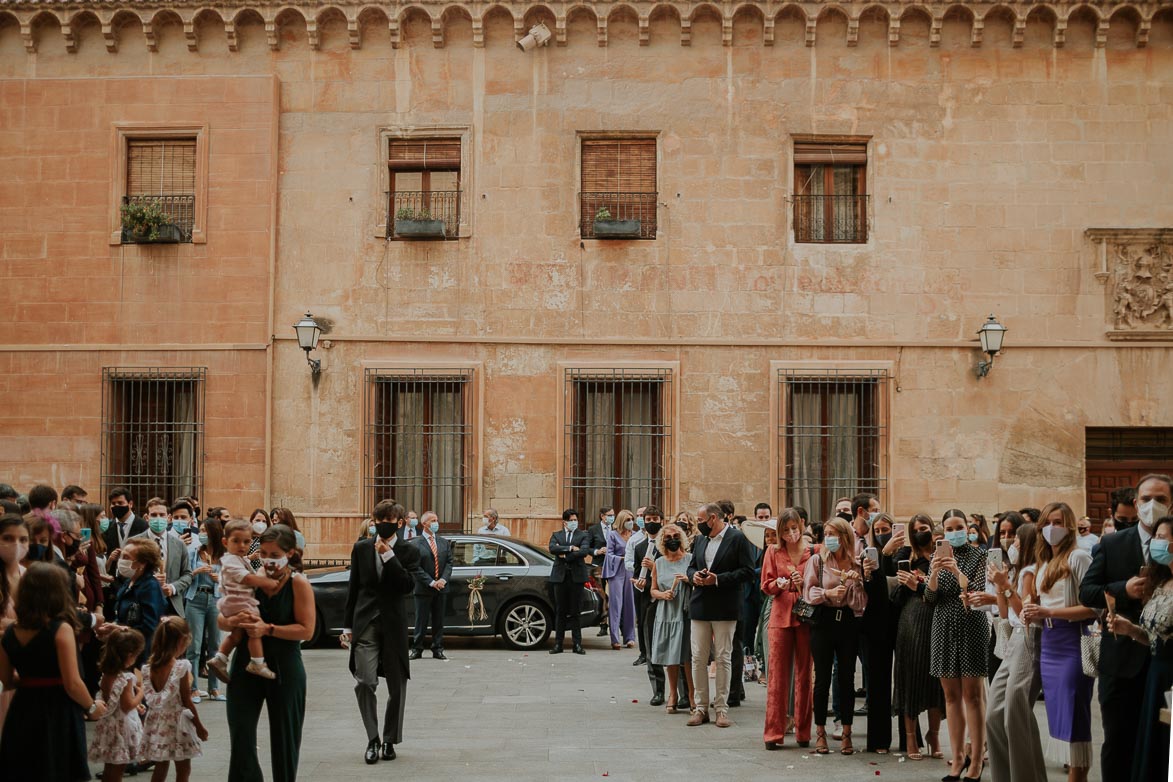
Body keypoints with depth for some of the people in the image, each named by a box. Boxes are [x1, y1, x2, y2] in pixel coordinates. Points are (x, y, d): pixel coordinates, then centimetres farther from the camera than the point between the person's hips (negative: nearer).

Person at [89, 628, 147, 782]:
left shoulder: (107, 674, 3)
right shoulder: (127, 678, -21)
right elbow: (127, 705, -21)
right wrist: (140, 693, -6)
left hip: (108, 725, 7)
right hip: (123, 726, -7)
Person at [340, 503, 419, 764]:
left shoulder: (409, 551, 1)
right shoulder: (361, 549, 8)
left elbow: (408, 585, -13)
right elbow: (353, 588, 12)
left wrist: (388, 555, -17)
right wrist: (348, 625, 10)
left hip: (393, 625, -1)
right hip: (365, 623, 1)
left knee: (397, 686, 5)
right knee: (365, 683, -11)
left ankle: (389, 740, 19)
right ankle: (372, 739, -2)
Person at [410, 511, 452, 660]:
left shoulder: (444, 543, 12)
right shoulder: (416, 544, -5)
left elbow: (449, 562, 8)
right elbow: (415, 568, -9)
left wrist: (443, 579, -9)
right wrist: (431, 582, -15)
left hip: (441, 588, 4)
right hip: (423, 589, -4)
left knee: (439, 621, 7)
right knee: (421, 621, 0)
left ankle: (437, 650, 12)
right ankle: (417, 649, 8)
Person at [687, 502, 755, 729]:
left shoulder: (737, 539, -6)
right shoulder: (700, 540, 15)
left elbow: (748, 571, -11)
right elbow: (692, 566, 24)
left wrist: (718, 579, -17)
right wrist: (694, 576, -1)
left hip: (724, 608, -6)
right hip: (700, 607, 6)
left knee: (723, 659, 1)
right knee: (698, 658, 3)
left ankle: (722, 708, 8)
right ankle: (701, 707, 10)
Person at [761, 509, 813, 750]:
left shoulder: (812, 553, 4)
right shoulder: (773, 552, 7)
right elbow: (766, 585, 6)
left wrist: (804, 583, -13)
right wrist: (780, 584, -13)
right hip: (780, 615, 0)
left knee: (804, 674, 3)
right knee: (777, 674, -2)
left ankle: (803, 732, 11)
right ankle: (774, 732, 0)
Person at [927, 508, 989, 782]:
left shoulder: (978, 556, -2)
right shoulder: (938, 556, 9)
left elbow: (978, 592, -12)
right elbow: (930, 598, 3)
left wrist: (957, 571, -25)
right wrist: (934, 573, -15)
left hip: (972, 628, -4)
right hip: (945, 628, 4)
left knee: (972, 695, -3)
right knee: (951, 695, 6)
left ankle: (976, 760, 1)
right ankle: (958, 757, 11)